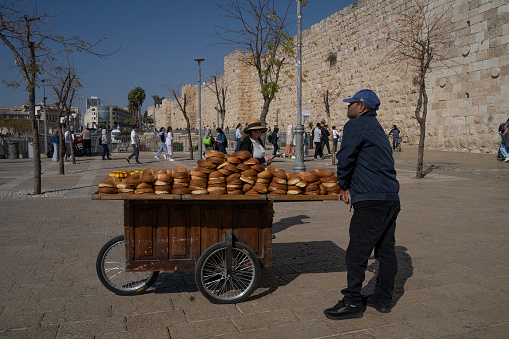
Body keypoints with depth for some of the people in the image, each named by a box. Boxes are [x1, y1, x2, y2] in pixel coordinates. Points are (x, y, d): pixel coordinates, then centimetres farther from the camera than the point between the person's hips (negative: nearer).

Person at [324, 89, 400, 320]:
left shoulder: (356, 125, -7)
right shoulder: (376, 127, 22)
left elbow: (345, 159, -10)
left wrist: (343, 186, 5)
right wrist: (349, 185, 18)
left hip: (371, 200, -10)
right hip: (391, 197, 10)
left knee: (357, 253, -2)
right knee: (385, 250, 14)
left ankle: (352, 303, 6)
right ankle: (383, 299, 26)